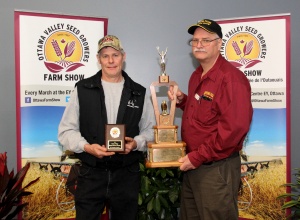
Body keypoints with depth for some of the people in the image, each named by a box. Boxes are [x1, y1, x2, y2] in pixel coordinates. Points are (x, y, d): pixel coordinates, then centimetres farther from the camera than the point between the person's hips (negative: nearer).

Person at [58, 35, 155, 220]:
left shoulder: (139, 93, 6)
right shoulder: (83, 90, 1)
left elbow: (150, 129, 11)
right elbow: (66, 130, 2)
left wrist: (136, 143, -10)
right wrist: (87, 147, -16)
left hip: (127, 175, 2)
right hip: (91, 173, -1)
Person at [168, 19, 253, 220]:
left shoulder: (231, 77, -18)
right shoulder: (196, 76, 11)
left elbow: (234, 128, -25)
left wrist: (197, 157, -21)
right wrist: (182, 100, 4)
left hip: (217, 169, -9)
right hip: (193, 165, 9)